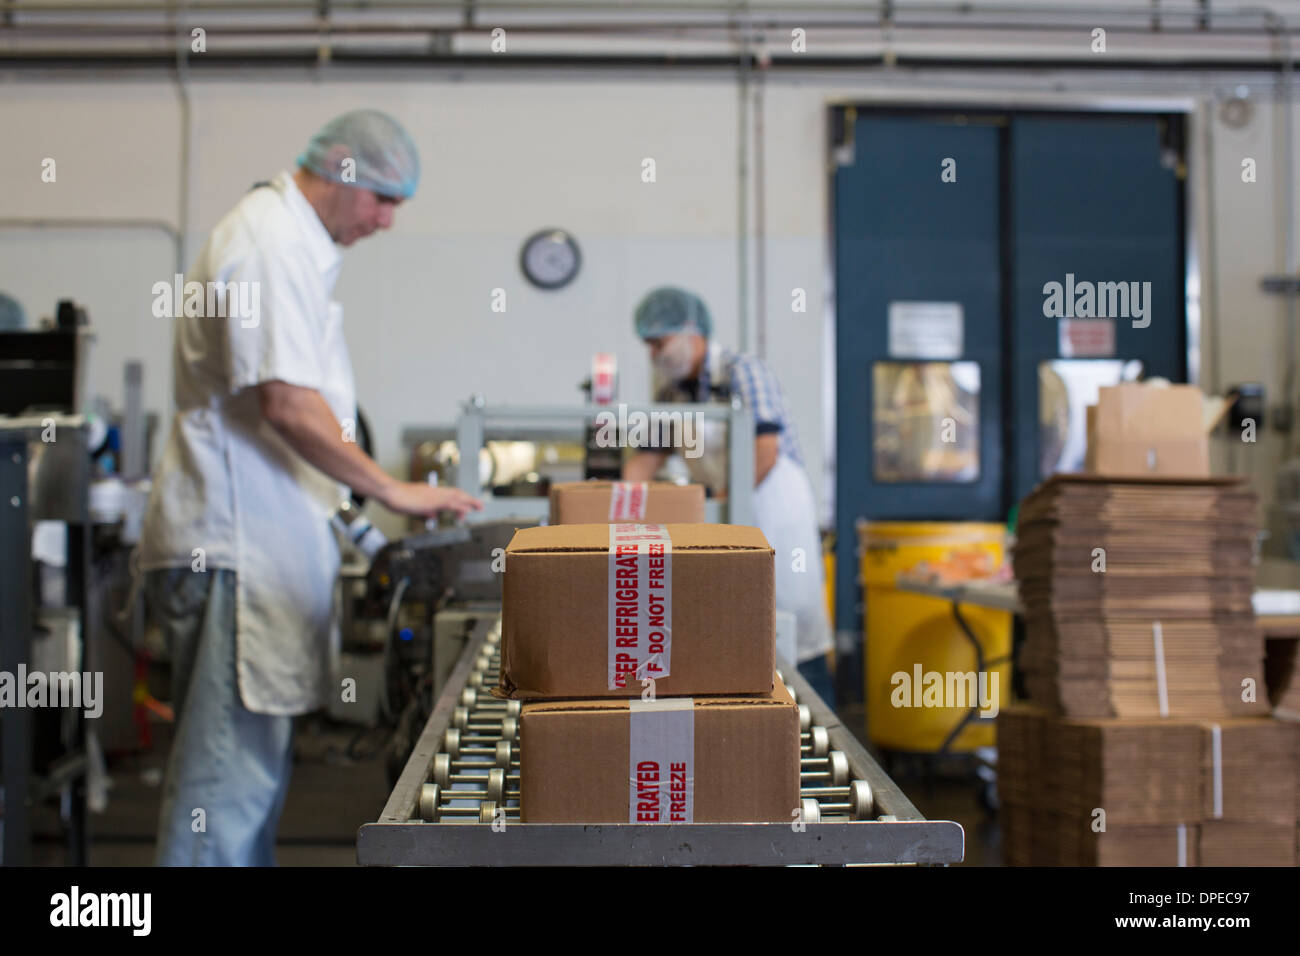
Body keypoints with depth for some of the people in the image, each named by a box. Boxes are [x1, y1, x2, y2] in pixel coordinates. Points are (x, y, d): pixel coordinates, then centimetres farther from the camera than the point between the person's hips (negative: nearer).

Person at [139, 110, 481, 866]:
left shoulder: (296, 242, 18)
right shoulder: (269, 245, -15)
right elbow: (286, 404, -23)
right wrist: (391, 490, -17)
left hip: (264, 539, 11)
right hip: (236, 545, -11)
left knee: (255, 757, 15)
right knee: (230, 767, -8)